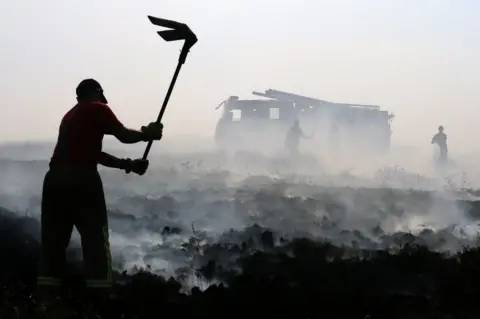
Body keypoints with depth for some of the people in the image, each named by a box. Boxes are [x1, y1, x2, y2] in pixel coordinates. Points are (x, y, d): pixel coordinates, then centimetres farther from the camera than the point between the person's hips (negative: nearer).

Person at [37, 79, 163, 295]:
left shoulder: (70, 115, 29)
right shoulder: (98, 109, 6)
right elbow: (124, 136, 2)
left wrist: (127, 164, 25)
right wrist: (147, 134, 20)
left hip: (54, 178, 7)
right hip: (82, 179, -7)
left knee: (53, 241, 8)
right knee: (96, 240, -2)